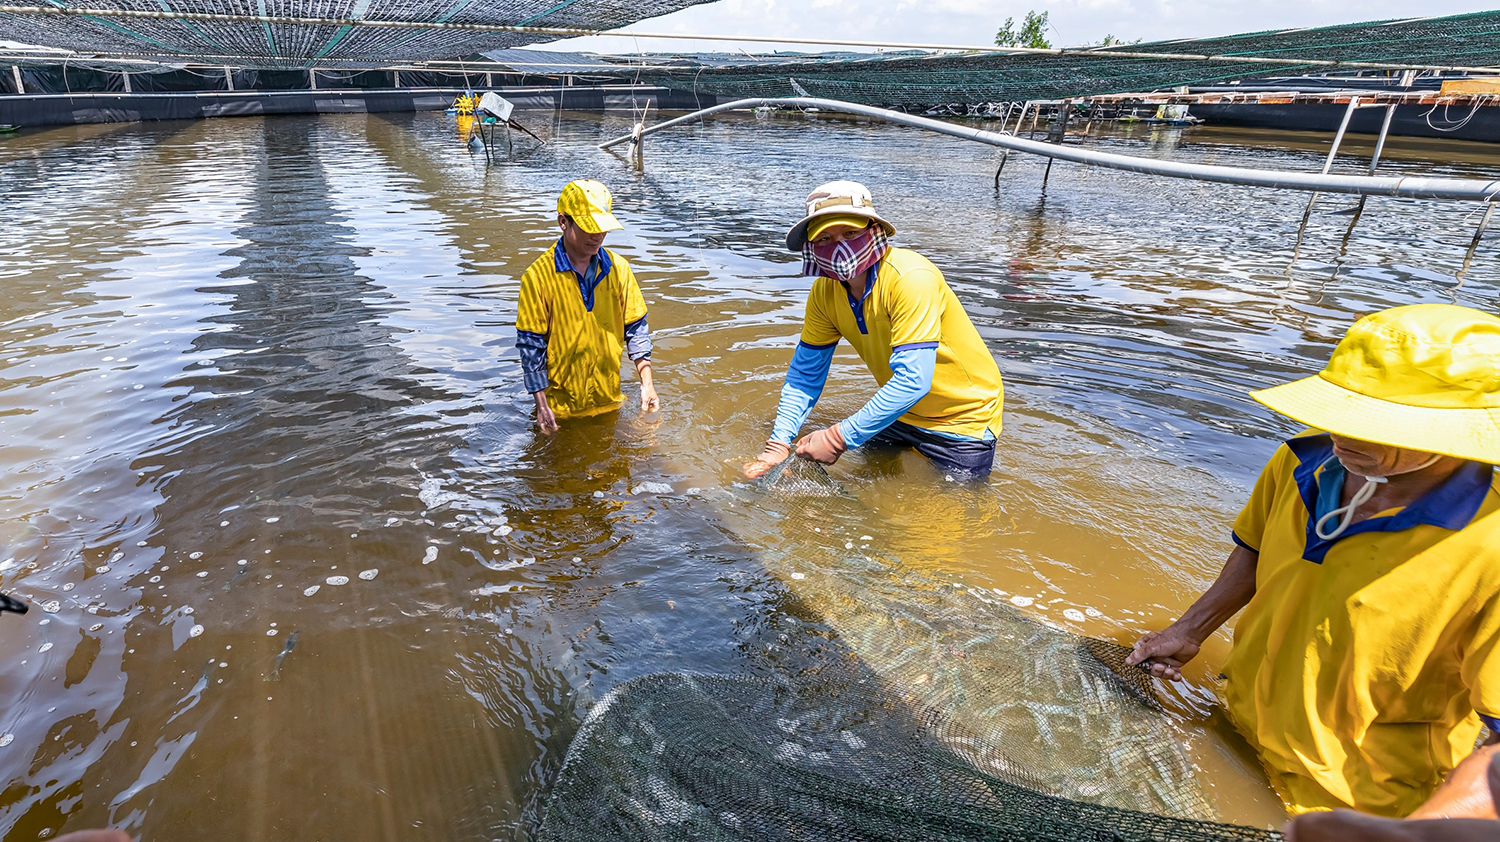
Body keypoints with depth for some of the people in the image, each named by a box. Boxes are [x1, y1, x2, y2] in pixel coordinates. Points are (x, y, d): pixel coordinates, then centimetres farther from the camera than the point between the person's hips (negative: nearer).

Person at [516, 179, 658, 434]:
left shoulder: (618, 268, -4)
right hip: (561, 404, -3)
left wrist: (646, 382, -5)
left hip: (609, 400, 3)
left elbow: (636, 327, 2)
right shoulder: (538, 276, -15)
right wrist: (541, 405, -12)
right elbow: (530, 344, -12)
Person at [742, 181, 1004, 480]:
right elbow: (806, 372, -5)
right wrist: (778, 444, -17)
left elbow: (912, 381, -37)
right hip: (899, 410, 6)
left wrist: (839, 438, -36)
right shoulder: (825, 291, -10)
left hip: (963, 416, -5)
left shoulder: (911, 278, -31)